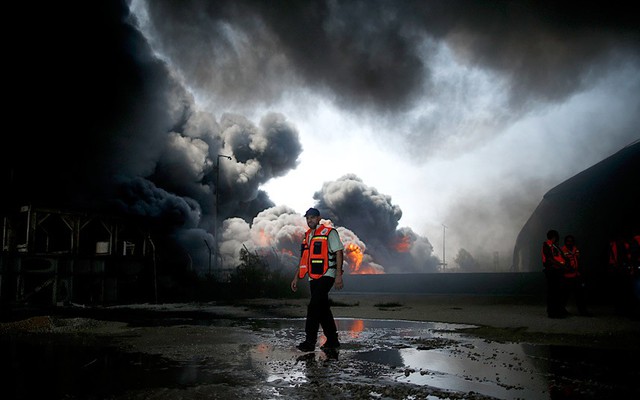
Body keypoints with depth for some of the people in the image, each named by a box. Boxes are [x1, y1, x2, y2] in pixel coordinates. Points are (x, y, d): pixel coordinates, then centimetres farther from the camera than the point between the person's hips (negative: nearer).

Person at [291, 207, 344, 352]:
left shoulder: (329, 232, -5)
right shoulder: (307, 235, 16)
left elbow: (339, 253, -9)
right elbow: (304, 259, 20)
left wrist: (338, 275, -16)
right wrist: (296, 277, 16)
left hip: (326, 276, -7)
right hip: (313, 278, 7)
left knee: (314, 307, -15)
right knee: (323, 309, 11)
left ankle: (310, 341, -12)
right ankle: (332, 340, 20)